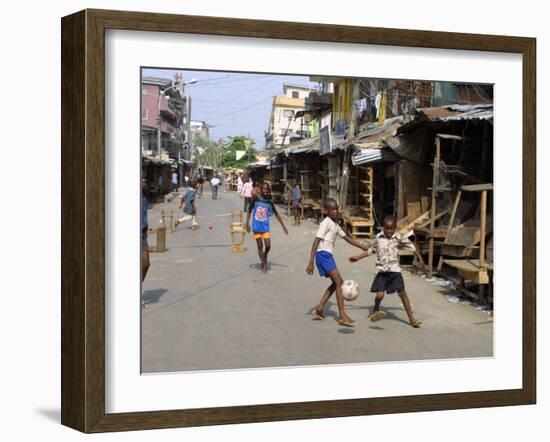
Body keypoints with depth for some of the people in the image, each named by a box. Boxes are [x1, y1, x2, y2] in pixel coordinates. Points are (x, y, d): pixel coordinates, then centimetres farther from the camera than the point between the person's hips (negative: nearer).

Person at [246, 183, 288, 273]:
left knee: (268, 246, -4)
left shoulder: (270, 203, 2)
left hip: (265, 227, 1)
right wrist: (247, 223, -4)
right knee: (260, 246, 2)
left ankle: (265, 260, 25)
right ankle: (264, 265, 12)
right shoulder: (255, 200, -3)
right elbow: (249, 211, 3)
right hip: (256, 227, -1)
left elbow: (277, 214, 7)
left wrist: (283, 226, 8)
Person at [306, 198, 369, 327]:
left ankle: (319, 308, 18)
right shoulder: (326, 223, -10)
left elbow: (347, 238, 26)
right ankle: (342, 316, -12)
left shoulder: (335, 225, 18)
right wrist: (311, 262, -22)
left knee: (336, 283, 14)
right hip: (323, 255, -10)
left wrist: (363, 247, 24)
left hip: (329, 256, 10)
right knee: (339, 282, -12)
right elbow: (316, 241, -16)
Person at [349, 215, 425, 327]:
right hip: (382, 271, 1)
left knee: (402, 293, -5)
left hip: (395, 270, -1)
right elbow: (371, 250, 17)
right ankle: (375, 311, 23)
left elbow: (411, 247, 6)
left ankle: (411, 318, 1)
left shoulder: (399, 238, -3)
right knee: (379, 294, -8)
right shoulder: (378, 238, 3)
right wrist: (358, 257, 19)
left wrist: (419, 257, 2)